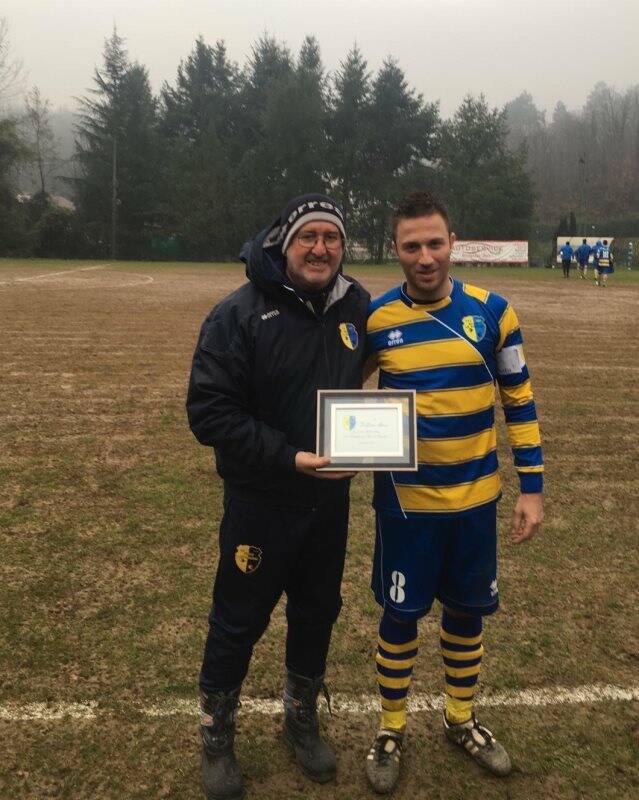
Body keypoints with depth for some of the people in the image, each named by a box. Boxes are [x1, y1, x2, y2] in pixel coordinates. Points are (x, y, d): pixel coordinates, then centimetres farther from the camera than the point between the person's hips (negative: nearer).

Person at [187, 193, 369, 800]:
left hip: (331, 498, 5)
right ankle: (216, 735, 37)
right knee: (239, 620, 11)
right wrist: (288, 458, -24)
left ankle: (302, 719, 45)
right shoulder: (239, 314, -16)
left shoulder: (357, 307, 0)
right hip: (260, 501, -4)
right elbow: (209, 412, -19)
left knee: (318, 612, 19)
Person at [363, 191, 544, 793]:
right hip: (406, 499, -1)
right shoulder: (375, 319, -9)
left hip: (476, 497, 2)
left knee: (466, 611, 17)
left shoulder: (491, 311, -6)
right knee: (401, 614, 9)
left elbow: (518, 399, 1)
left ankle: (461, 720, 41)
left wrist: (531, 485, 0)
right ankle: (391, 731, 33)